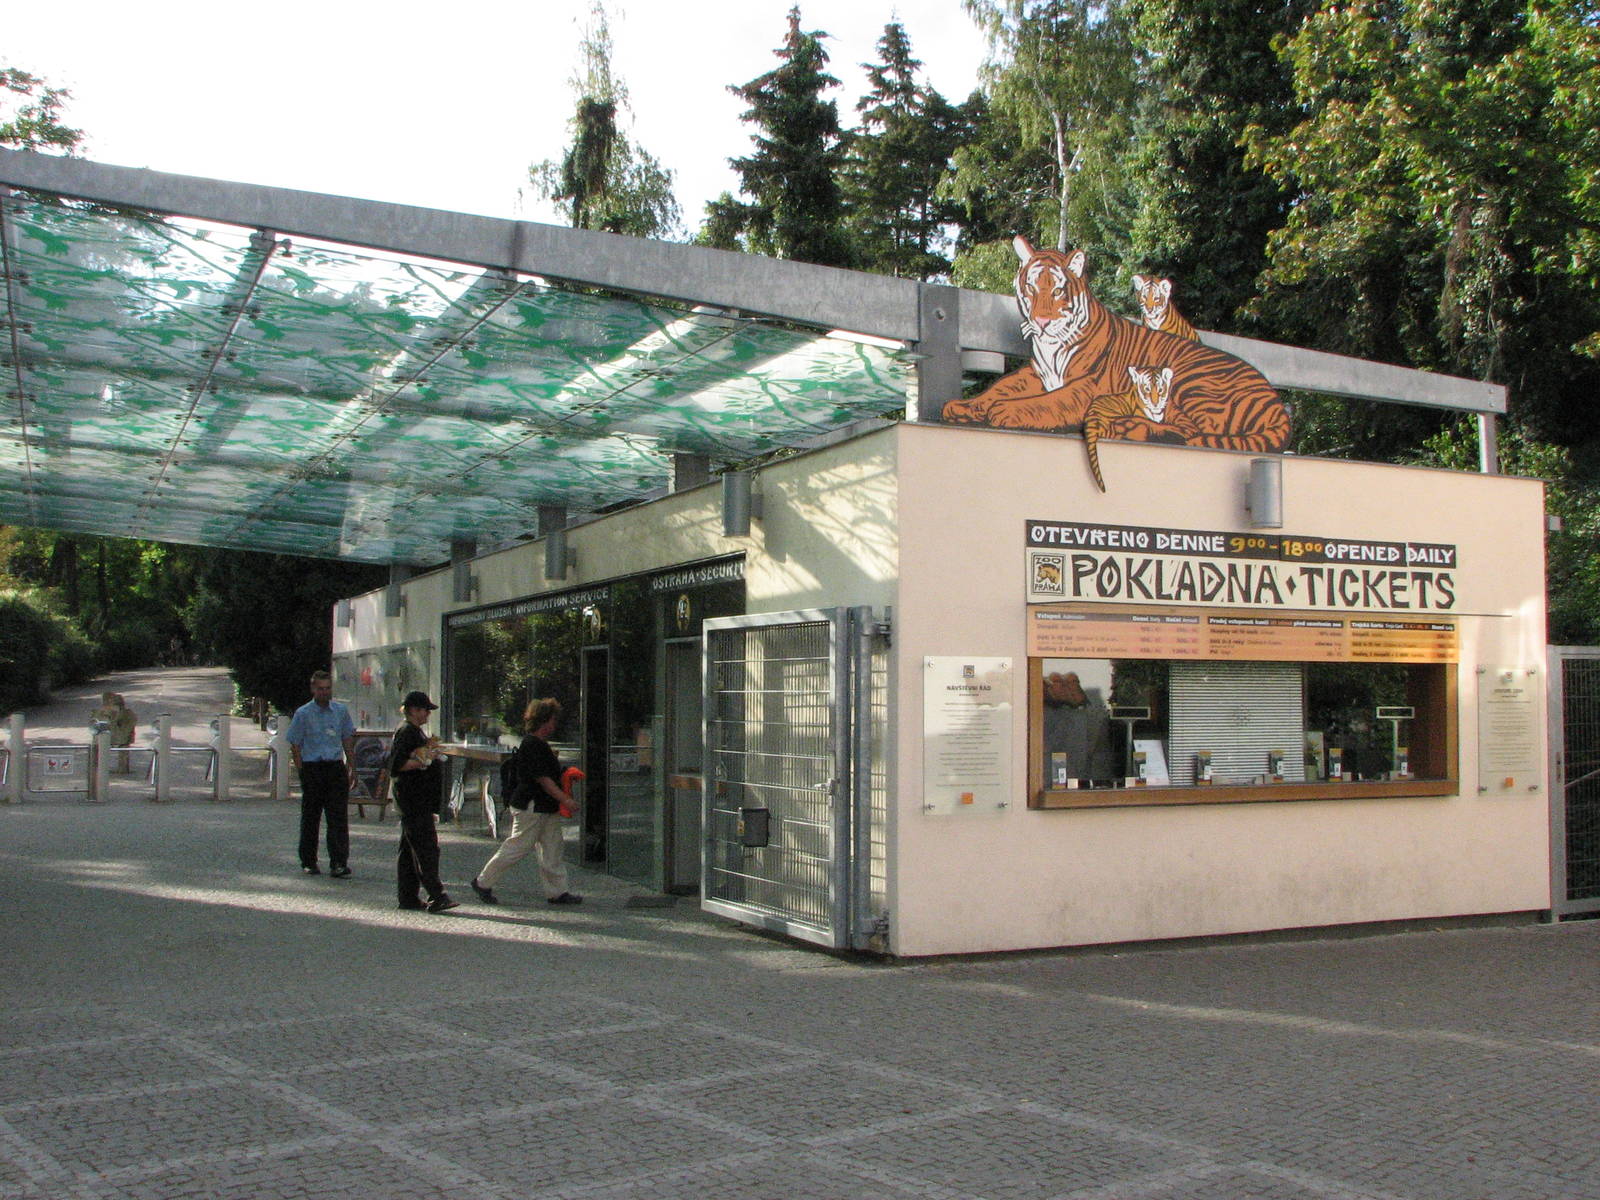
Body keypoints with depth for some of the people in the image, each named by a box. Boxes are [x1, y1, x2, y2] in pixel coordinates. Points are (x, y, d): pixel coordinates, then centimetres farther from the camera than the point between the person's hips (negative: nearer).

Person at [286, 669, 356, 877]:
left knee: (339, 817, -5)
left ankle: (339, 863, -8)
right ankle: (308, 862, 17)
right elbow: (295, 745, 0)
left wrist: (351, 767, 11)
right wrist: (302, 772, -7)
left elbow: (348, 740, 17)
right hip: (312, 768, -2)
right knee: (310, 817, 6)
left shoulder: (341, 711, 10)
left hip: (336, 767, 2)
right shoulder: (303, 713, -1)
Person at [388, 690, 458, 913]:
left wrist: (429, 750, 16)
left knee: (410, 849, 12)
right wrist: (422, 762, -20)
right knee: (426, 848, -13)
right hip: (413, 801, -10)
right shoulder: (405, 733, -12)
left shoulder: (417, 732, 19)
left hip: (422, 801, 10)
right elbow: (396, 767, -20)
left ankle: (408, 897, 16)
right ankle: (436, 896, -15)